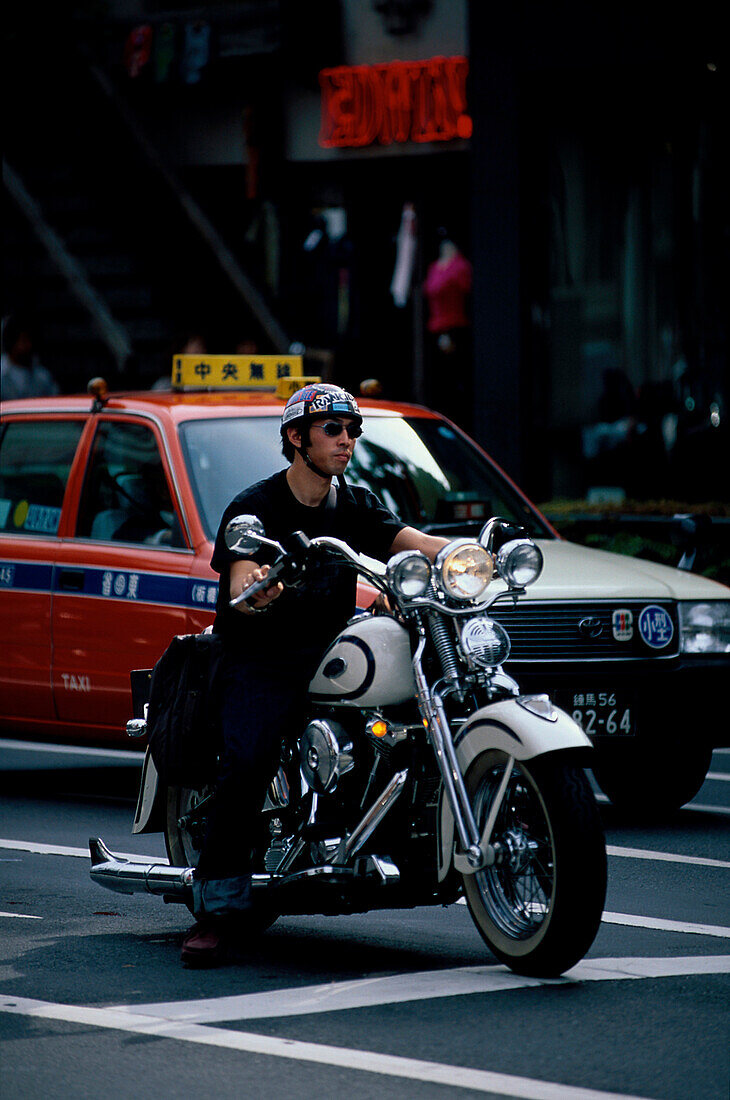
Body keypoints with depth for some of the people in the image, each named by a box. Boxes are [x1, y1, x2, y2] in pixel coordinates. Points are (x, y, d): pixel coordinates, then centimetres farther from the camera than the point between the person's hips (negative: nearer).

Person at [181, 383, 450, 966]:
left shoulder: (357, 504, 10)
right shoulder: (254, 507, -5)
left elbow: (412, 542, -6)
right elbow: (240, 586, -20)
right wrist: (255, 594, -46)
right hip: (260, 661, -5)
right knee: (247, 765, -28)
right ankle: (216, 911, -24)